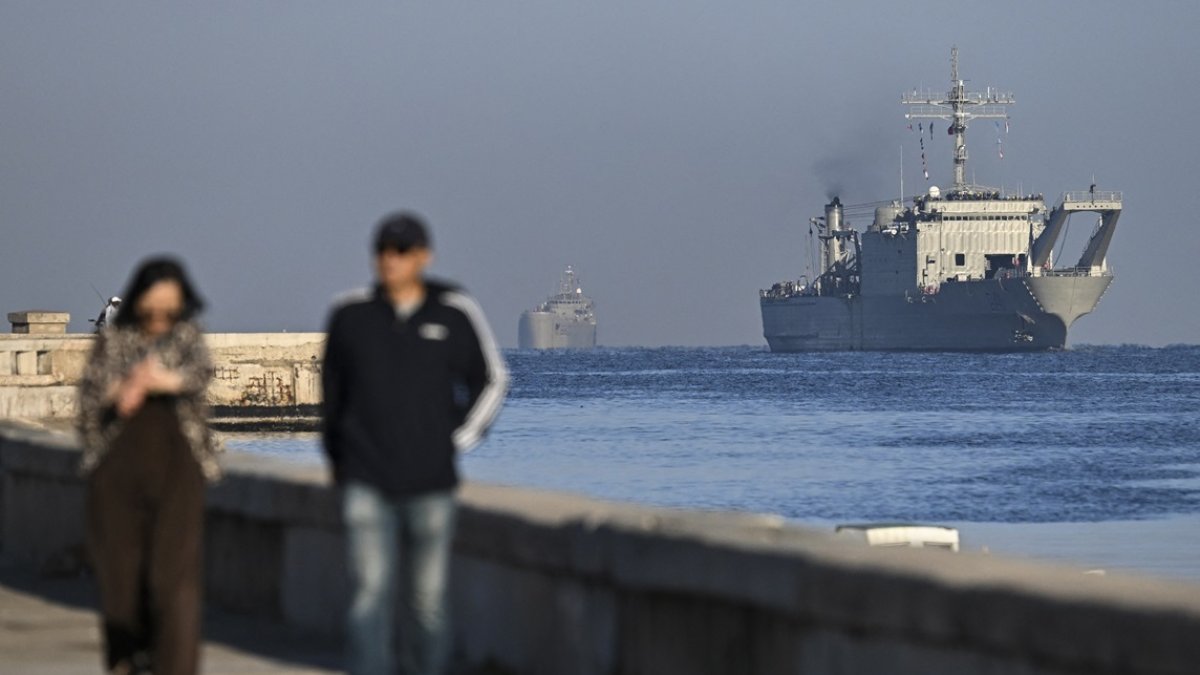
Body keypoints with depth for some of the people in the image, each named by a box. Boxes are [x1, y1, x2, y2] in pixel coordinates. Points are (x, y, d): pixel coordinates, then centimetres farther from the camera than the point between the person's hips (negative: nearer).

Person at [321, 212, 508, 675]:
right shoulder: (351, 315, 2)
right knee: (370, 593, -13)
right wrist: (338, 463, 15)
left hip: (430, 484, 1)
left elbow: (491, 381, 14)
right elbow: (332, 393, 16)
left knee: (428, 599, 7)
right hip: (366, 485, -1)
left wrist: (456, 442, 5)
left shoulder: (455, 314, 0)